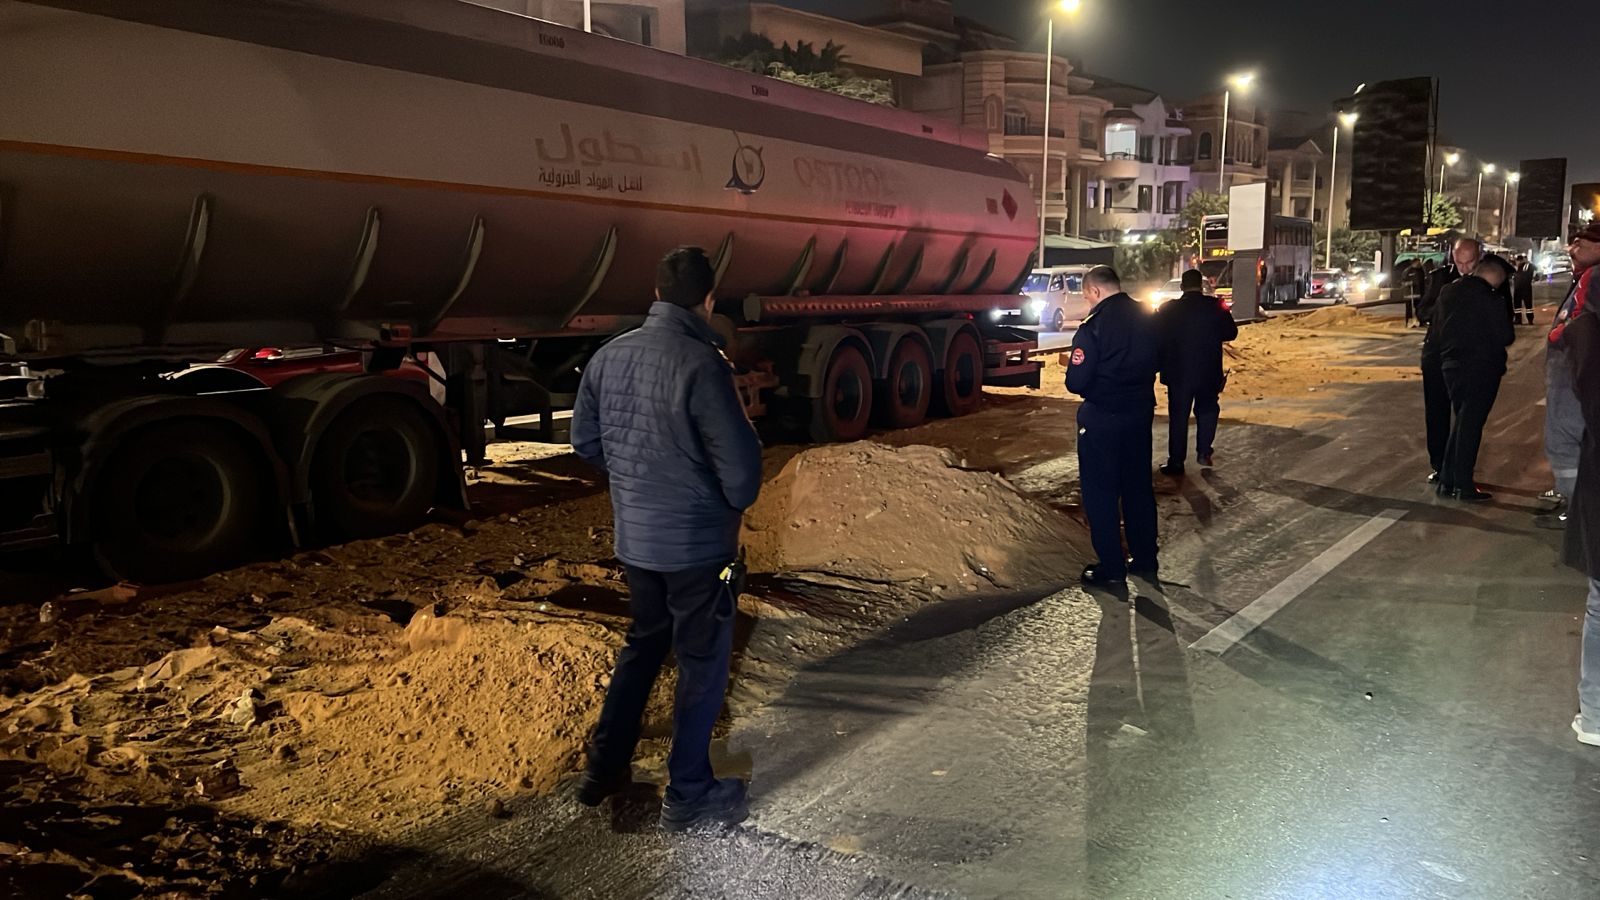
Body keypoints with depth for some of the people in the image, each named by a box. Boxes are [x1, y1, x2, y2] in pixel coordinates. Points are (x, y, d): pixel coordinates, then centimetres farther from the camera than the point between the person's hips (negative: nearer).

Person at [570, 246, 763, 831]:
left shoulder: (609, 356, 0)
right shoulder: (702, 364, -22)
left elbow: (586, 441, 10)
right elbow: (740, 464, -21)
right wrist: (737, 501, 0)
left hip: (632, 538, 7)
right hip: (697, 544, -6)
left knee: (644, 642, 25)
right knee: (702, 664, 10)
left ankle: (604, 769, 32)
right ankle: (688, 795, 21)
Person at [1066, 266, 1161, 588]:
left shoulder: (1093, 326, -19)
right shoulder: (1148, 319, 1)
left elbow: (1076, 382, -20)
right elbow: (1159, 362, 13)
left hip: (1102, 419, -6)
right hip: (1141, 412, 7)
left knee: (1100, 492, 5)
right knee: (1139, 487, 18)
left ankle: (1111, 569, 8)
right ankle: (1145, 559, 27)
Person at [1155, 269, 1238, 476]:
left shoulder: (1169, 309, -9)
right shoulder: (1216, 307, -7)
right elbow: (1231, 333, 4)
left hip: (1178, 374, -1)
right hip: (1209, 373, 1)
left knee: (1178, 416, 8)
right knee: (1207, 410, 20)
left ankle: (1176, 461, 9)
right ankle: (1204, 452, 11)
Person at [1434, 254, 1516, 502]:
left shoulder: (1447, 292, 6)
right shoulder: (1488, 298, -15)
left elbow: (1437, 330, 11)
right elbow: (1506, 336, -13)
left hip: (1451, 366, 7)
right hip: (1481, 369, -6)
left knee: (1459, 422, 17)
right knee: (1471, 425, -1)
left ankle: (1447, 481, 16)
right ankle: (1463, 486, 2)